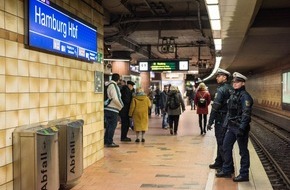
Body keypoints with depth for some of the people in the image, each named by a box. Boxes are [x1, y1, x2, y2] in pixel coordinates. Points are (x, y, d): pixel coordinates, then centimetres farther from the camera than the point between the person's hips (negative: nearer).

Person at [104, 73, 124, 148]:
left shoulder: (107, 85, 10)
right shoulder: (114, 86, -15)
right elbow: (115, 99, -20)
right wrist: (121, 106, -7)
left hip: (106, 108, 8)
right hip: (113, 109, -8)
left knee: (108, 126, 17)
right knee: (112, 126, -2)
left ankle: (106, 141, 22)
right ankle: (109, 142, 0)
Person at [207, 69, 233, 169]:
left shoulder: (221, 89, -15)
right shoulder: (231, 89, 11)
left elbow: (215, 107, -19)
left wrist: (210, 122, -16)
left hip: (221, 119, -9)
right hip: (229, 119, 9)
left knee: (221, 143, -2)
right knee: (221, 142, 17)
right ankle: (219, 162, 26)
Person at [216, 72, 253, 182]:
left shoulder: (245, 96, -14)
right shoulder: (233, 94, 13)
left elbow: (246, 114, -21)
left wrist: (241, 128, -26)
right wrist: (226, 123, 16)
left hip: (240, 127, -9)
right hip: (231, 127, 9)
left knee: (243, 151, 2)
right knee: (226, 147, 13)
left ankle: (244, 174, 11)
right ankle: (227, 170, 26)